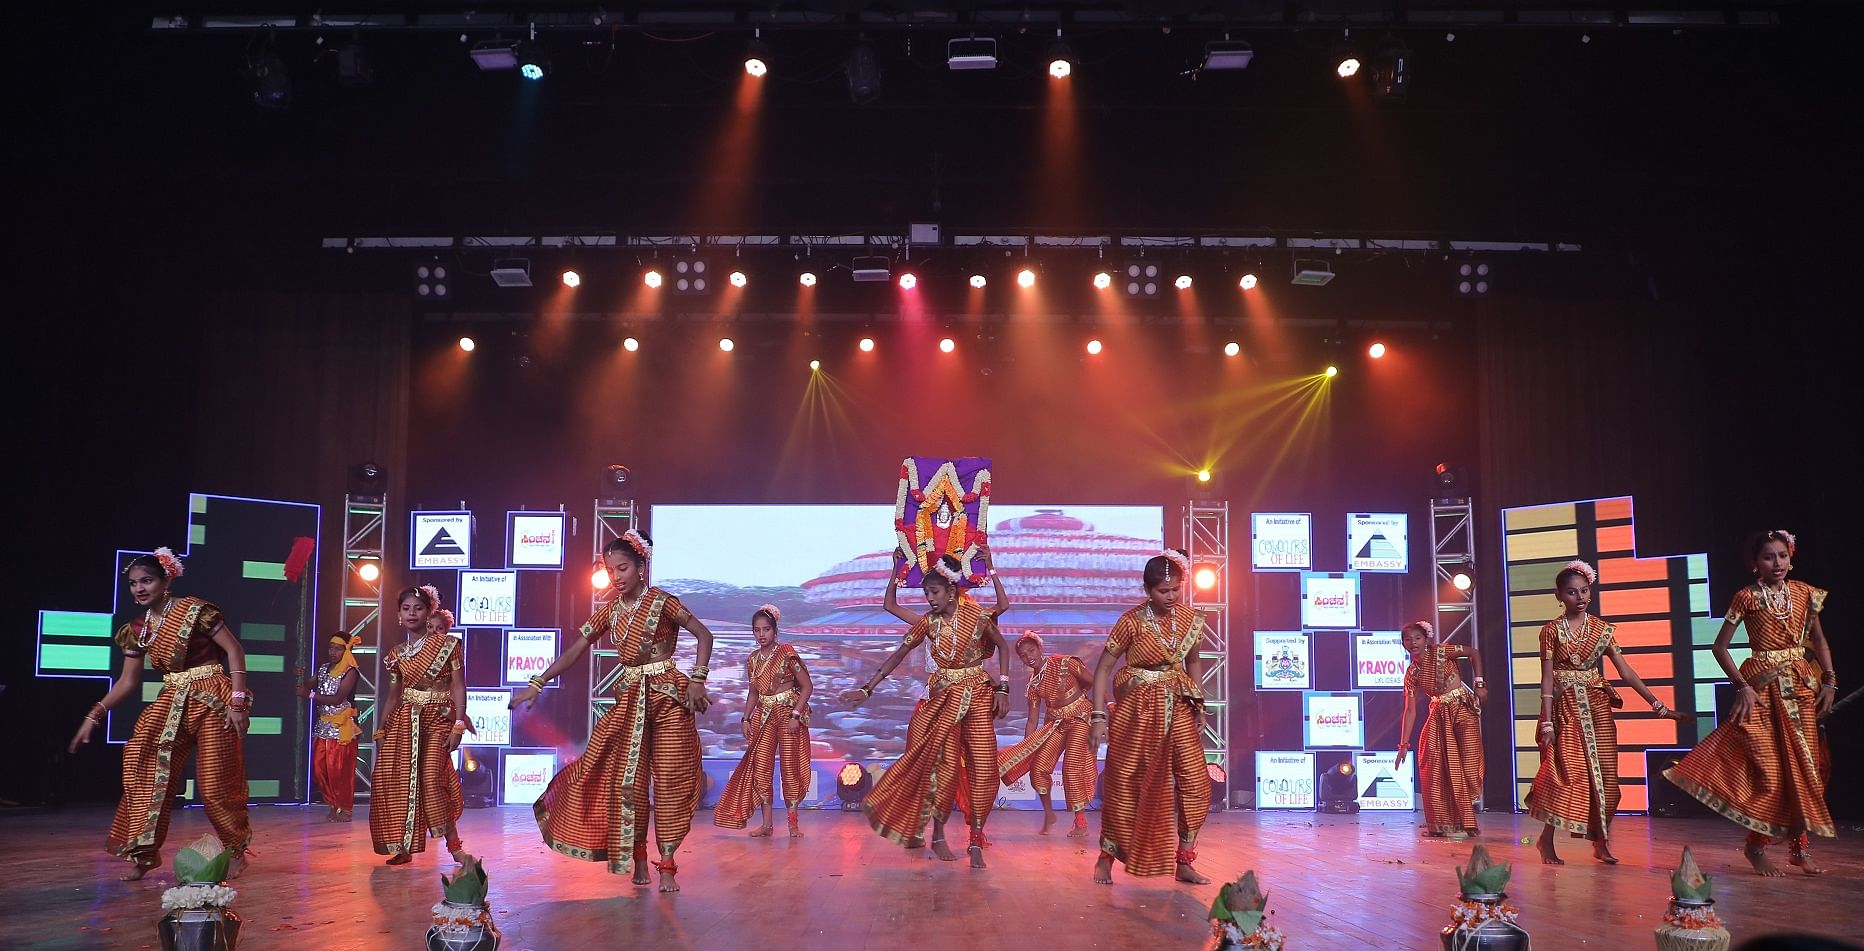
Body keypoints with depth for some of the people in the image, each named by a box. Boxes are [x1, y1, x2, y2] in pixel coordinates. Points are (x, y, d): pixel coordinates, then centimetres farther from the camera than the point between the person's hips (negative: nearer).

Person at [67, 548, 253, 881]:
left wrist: (238, 701, -17)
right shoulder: (137, 630, 8)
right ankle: (145, 853, 3)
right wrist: (93, 717, 7)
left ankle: (237, 851, 15)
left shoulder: (194, 610, -11)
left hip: (211, 701, -6)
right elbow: (127, 682, 14)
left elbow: (234, 650, -11)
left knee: (215, 783, -3)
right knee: (146, 771, -6)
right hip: (171, 703, 6)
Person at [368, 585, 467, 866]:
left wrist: (458, 725, -13)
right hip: (403, 721, 5)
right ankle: (403, 848, 10)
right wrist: (381, 731, 12)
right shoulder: (397, 654, 10)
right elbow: (392, 695, 16)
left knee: (432, 779, -18)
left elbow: (458, 687, -5)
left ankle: (454, 845, -7)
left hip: (438, 720, -5)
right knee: (395, 780, -2)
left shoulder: (447, 644, -2)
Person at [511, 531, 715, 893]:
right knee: (625, 779, 2)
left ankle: (666, 866, 4)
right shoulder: (611, 610, 7)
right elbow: (575, 650, 7)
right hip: (629, 698, 5)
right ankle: (638, 859, 14)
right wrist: (536, 685, 3)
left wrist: (697, 680, -18)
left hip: (668, 696, -5)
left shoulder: (660, 601, -8)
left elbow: (704, 634, -10)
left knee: (669, 779, -2)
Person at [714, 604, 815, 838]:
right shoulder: (753, 660, 7)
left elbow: (806, 686, -8)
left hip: (788, 714, -5)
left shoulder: (787, 654, -9)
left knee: (790, 768, -2)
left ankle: (793, 824, 4)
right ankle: (767, 824, 8)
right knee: (760, 769, 1)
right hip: (763, 717, 5)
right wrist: (746, 719, 8)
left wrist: (795, 715, -15)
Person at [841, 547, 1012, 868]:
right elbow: (897, 655, 4)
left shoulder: (976, 615, -6)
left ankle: (976, 842, 2)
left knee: (982, 767, -5)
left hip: (978, 697, -1)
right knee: (944, 764, -3)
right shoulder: (928, 622, 1)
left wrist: (1002, 688, -6)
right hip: (943, 698, 1)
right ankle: (938, 836, 11)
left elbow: (1003, 647, 3)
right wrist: (867, 688, -1)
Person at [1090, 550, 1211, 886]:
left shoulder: (1190, 619, 0)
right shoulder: (1132, 622, -13)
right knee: (1123, 785, 3)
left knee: (1195, 783, -5)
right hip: (1137, 709, -4)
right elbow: (1103, 668, -8)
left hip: (1178, 709, 4)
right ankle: (1107, 857, 20)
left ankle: (1184, 861, 8)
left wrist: (1198, 704, 9)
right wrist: (1098, 716, -13)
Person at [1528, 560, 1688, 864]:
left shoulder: (1601, 629, 5)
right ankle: (1547, 840, 0)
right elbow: (1547, 678, -6)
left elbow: (1626, 671, 4)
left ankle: (1600, 842, 13)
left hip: (1597, 708, 3)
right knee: (1568, 772, -11)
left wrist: (1658, 705, -2)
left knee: (1604, 775, 1)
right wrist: (1547, 723, -11)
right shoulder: (1551, 631, -3)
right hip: (1565, 707, -3)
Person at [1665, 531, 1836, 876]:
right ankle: (1756, 846, 10)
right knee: (1769, 770, -4)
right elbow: (1720, 646, -5)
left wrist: (1829, 681, 2)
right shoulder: (1747, 597, -6)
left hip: (1802, 686, 4)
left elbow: (1819, 641, 13)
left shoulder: (1804, 593, 5)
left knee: (1805, 768, 5)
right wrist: (1742, 686, -12)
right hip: (1762, 687, -4)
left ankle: (1800, 848, 15)